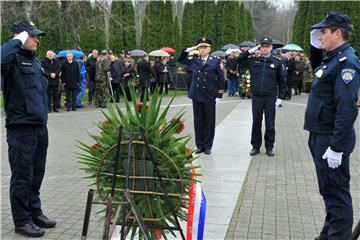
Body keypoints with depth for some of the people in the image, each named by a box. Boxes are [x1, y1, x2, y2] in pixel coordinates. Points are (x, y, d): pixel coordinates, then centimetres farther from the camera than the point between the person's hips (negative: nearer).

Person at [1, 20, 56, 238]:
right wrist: (17, 41, -20)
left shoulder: (35, 60, 17)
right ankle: (22, 221, 13)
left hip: (40, 127, 8)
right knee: (23, 177, 2)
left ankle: (35, 212, 29)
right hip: (21, 128, -8)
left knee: (37, 174, 16)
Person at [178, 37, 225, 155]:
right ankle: (200, 146, 17)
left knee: (209, 122, 4)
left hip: (209, 96, -3)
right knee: (198, 122, 8)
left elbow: (221, 79, 0)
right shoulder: (194, 61, 8)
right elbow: (180, 59, 20)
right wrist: (189, 49, 6)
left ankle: (208, 146, 14)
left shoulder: (216, 62, 0)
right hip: (196, 95, 3)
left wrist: (219, 95, -5)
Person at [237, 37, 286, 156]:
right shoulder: (253, 60, 3)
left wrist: (281, 97, -2)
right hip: (256, 97, 1)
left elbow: (282, 81, 3)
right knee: (256, 123, 9)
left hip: (271, 98, -1)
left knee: (270, 124, 6)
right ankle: (255, 146, 20)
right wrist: (251, 51, -1)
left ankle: (269, 147, 18)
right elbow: (238, 60, 7)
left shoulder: (277, 62, 0)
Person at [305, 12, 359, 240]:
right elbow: (317, 68, 35)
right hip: (320, 136, 10)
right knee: (329, 190, 20)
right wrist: (315, 47, 15)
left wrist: (337, 147, -27)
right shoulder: (332, 58, 10)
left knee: (335, 192, 0)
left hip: (332, 140, -10)